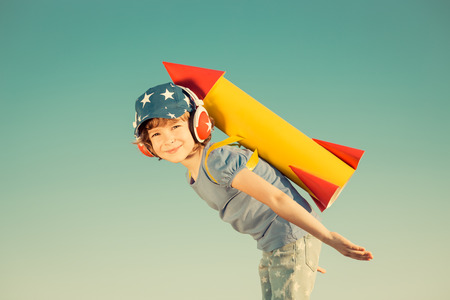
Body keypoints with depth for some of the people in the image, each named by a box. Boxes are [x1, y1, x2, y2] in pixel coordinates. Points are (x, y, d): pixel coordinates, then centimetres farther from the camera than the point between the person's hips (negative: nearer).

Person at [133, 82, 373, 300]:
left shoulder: (217, 159, -21)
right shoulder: (194, 178, 8)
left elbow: (276, 198, -29)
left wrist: (329, 238, -33)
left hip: (294, 240, -9)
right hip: (272, 248, 9)